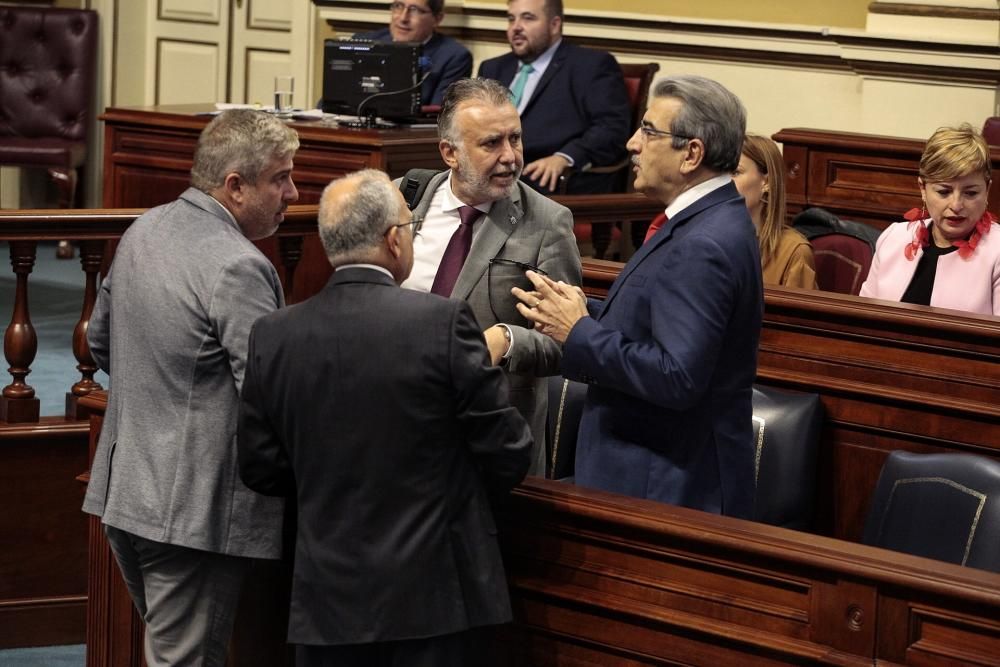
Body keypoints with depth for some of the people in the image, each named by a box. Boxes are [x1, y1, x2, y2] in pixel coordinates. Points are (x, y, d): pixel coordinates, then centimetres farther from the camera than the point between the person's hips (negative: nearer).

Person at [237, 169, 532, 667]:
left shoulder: (271, 336, -2)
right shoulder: (444, 322, -13)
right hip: (431, 590, -3)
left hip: (326, 596, 3)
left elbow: (260, 469, 5)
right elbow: (507, 457, -8)